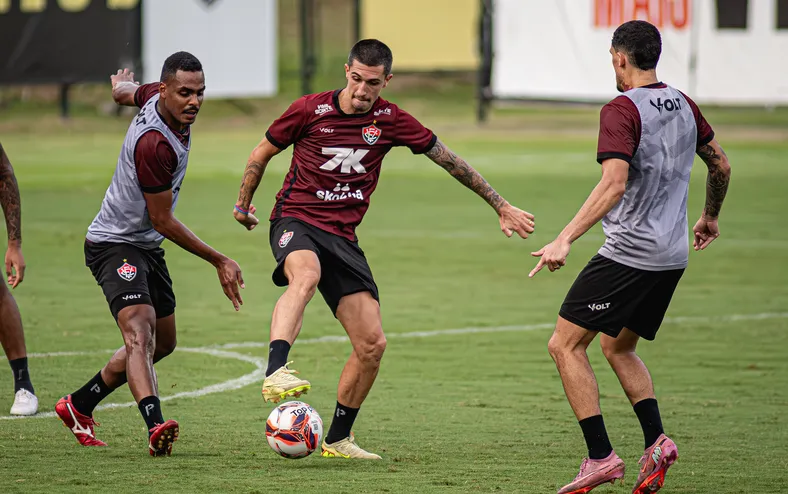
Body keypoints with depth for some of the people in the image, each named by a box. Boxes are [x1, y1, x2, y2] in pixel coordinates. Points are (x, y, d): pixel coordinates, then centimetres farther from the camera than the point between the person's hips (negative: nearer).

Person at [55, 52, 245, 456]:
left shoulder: (155, 95, -4)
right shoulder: (153, 144, -31)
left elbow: (123, 93, 22)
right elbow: (163, 221, -21)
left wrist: (123, 84, 49)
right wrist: (219, 262, -14)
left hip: (147, 245, 10)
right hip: (114, 244, -10)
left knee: (163, 343, 18)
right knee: (139, 332, -30)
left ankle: (79, 406, 32)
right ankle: (155, 427, -50)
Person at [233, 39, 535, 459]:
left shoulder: (390, 120, 1)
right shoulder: (310, 110, -6)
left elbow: (449, 160, 11)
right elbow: (262, 153, 11)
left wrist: (501, 207, 14)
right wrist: (243, 204, 20)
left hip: (342, 236, 4)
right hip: (295, 220, -4)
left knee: (372, 344, -4)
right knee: (305, 275, -41)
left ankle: (338, 439, 12)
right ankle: (275, 373, -58)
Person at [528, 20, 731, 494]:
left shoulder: (622, 110, -14)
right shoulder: (684, 105, 10)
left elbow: (614, 184, -26)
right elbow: (721, 165, 21)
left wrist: (565, 240, -29)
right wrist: (710, 216, 39)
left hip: (629, 254, -8)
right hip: (673, 255, 8)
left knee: (565, 345, -1)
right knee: (618, 348, 22)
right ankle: (656, 441, 5)